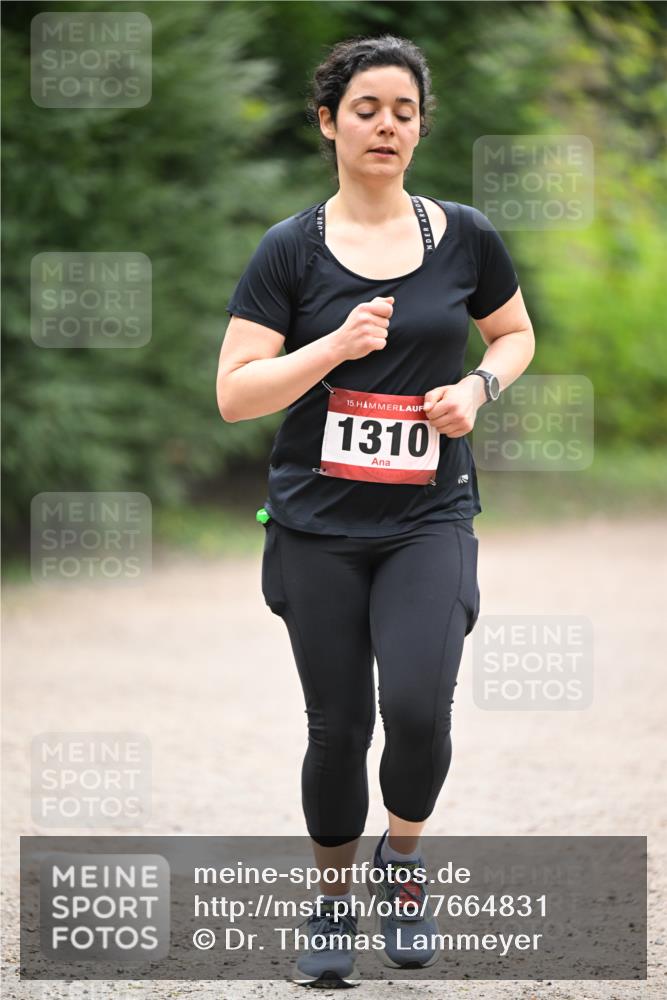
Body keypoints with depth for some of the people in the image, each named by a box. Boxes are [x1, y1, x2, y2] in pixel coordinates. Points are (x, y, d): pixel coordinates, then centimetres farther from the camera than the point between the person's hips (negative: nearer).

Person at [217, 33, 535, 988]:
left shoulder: (464, 236, 1)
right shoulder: (291, 250, -3)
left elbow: (515, 335, 19)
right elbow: (235, 394, -7)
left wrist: (478, 386, -3)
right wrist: (337, 345, -20)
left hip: (429, 519, 0)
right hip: (318, 524, 0)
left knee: (418, 709, -19)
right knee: (339, 726, 3)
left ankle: (403, 853, 11)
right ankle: (334, 898, 26)